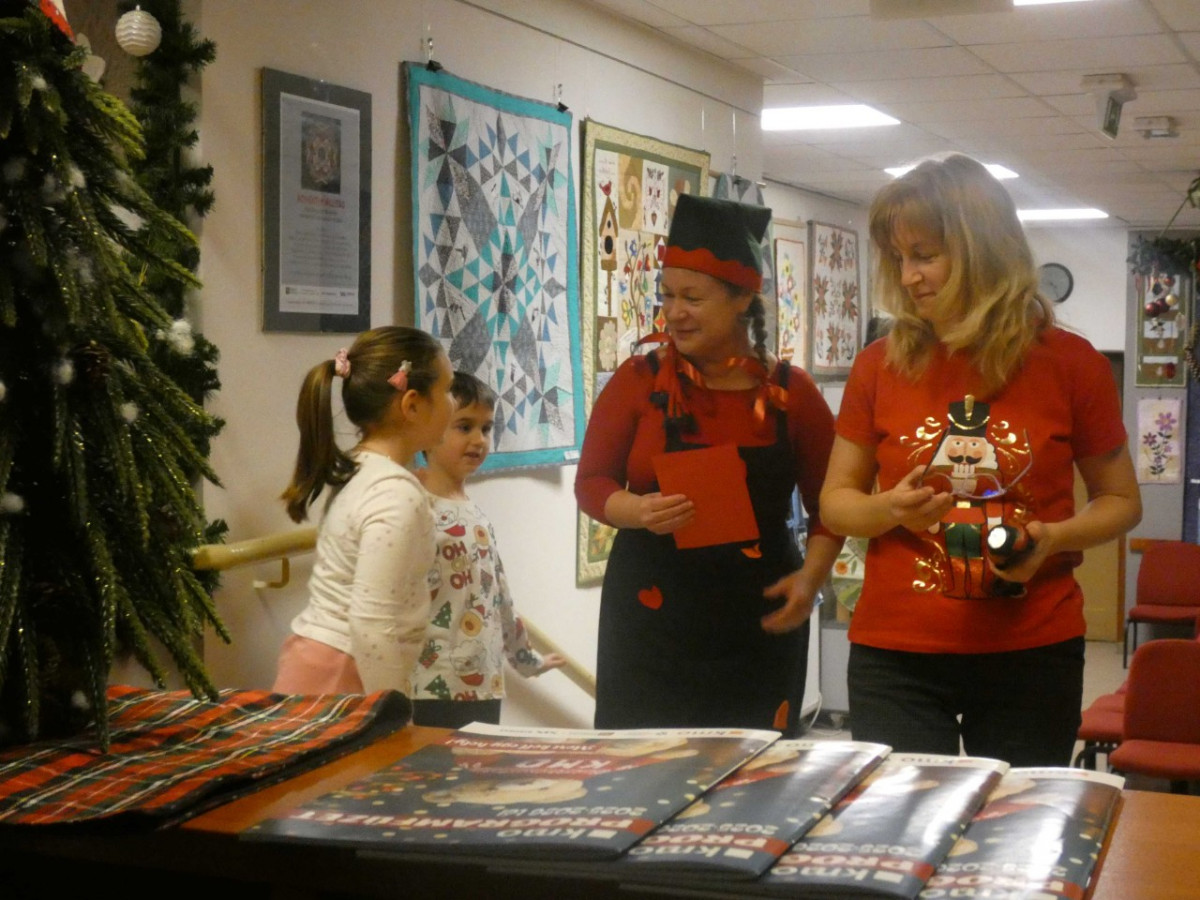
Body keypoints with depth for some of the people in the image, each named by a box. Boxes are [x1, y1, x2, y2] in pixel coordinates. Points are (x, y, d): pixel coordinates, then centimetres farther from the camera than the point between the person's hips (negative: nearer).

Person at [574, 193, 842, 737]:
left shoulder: (789, 392, 4)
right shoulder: (639, 381, 1)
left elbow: (827, 500, 10)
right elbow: (592, 482, 3)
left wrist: (812, 575, -6)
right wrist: (639, 511, -17)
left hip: (759, 625, 1)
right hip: (651, 621, -1)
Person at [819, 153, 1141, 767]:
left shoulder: (1070, 364, -1)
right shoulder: (881, 366, 1)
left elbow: (1121, 501, 8)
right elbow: (835, 500, 9)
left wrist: (1053, 536, -12)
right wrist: (890, 509, -13)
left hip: (1031, 655, 0)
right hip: (896, 655, 0)